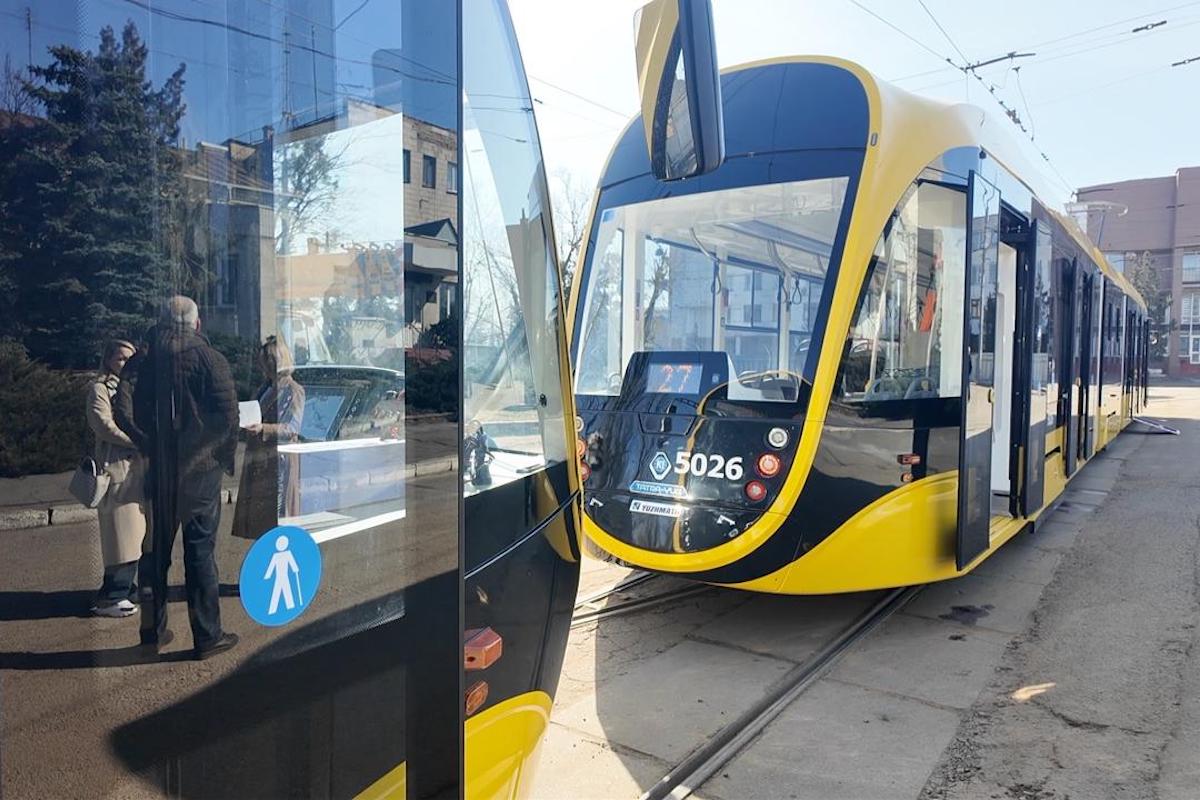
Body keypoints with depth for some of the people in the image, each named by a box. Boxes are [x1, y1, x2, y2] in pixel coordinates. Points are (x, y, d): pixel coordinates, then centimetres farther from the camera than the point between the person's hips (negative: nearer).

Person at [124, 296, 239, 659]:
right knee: (201, 551, 0)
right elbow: (228, 415, -13)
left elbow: (140, 416, 10)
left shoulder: (150, 361, 4)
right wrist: (225, 456, 1)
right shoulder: (209, 359, -10)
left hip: (161, 470, 4)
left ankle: (155, 629, 25)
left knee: (158, 549, 14)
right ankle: (207, 635, 6)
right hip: (201, 470, -4)